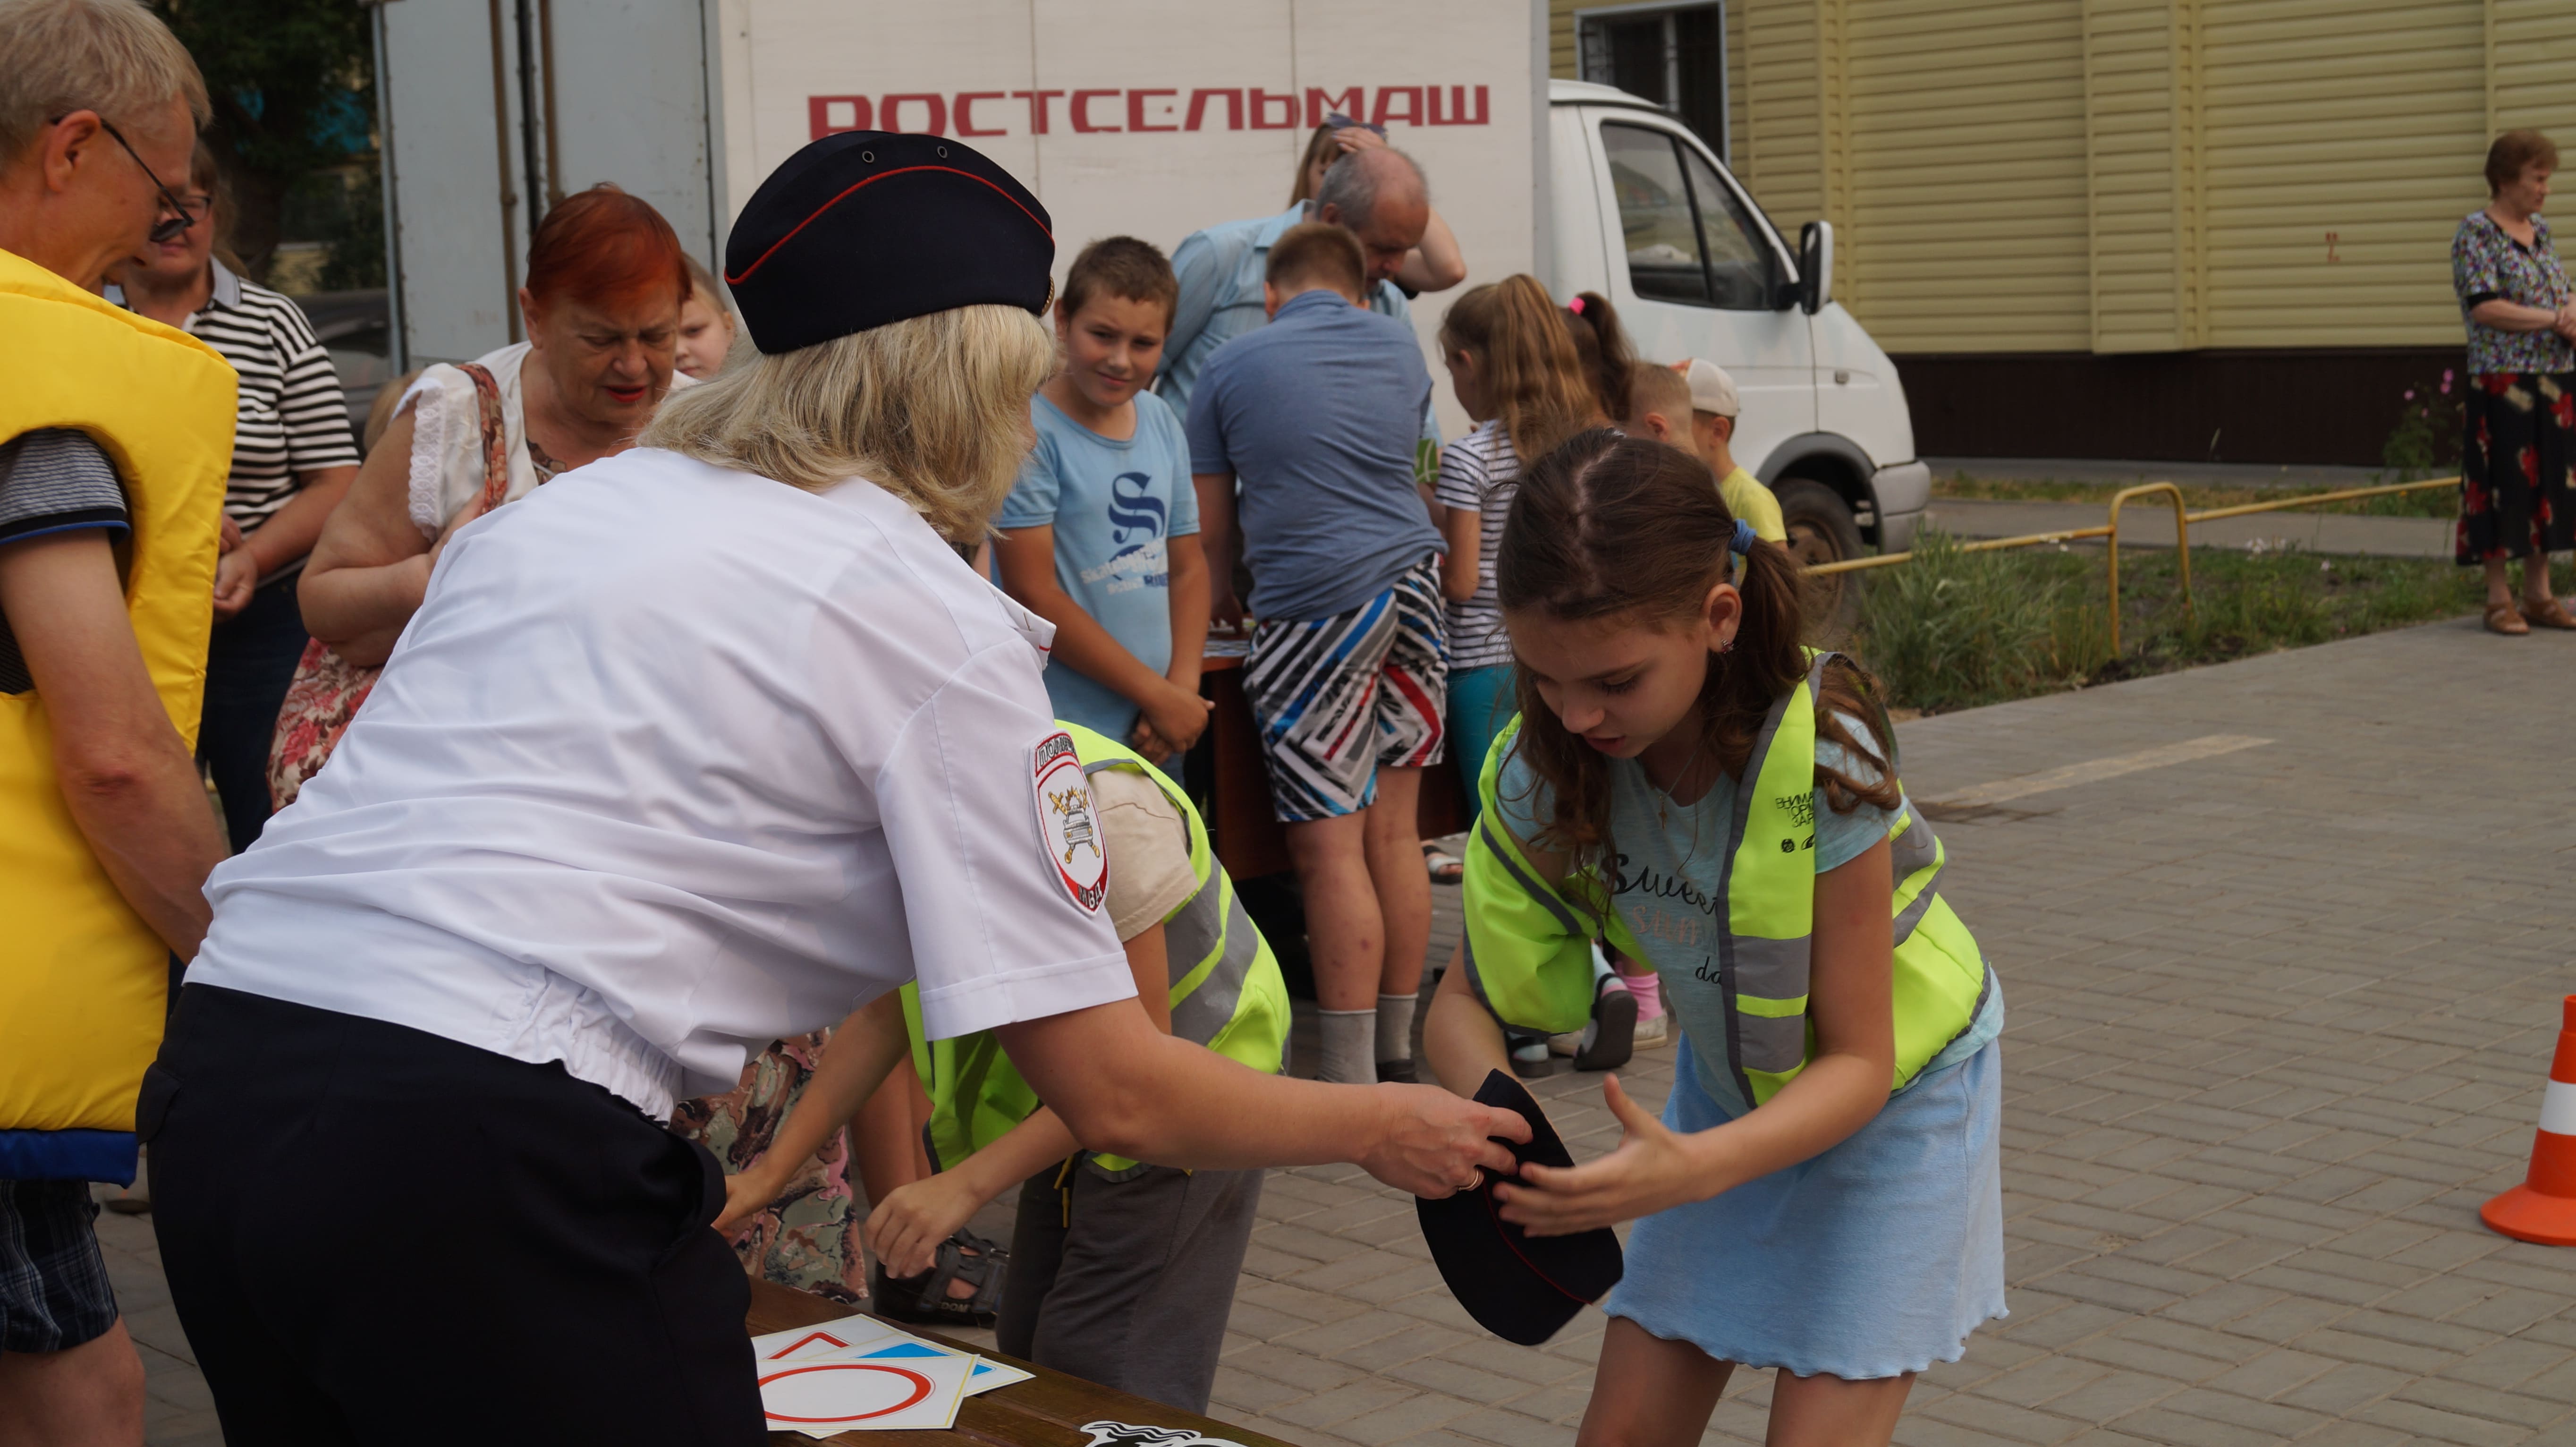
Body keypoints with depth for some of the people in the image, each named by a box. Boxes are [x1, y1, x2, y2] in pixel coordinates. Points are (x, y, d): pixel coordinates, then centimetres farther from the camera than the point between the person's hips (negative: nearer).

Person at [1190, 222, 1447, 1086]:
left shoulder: (1233, 368, 6)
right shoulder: (1400, 350, 17)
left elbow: (1211, 524, 12)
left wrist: (1223, 596, 32)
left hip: (1315, 608, -5)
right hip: (1412, 593, 5)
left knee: (1331, 849, -5)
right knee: (1394, 834, 9)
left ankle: (1351, 1082, -7)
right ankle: (1398, 1056, 15)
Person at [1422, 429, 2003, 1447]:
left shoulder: (1821, 758, -34)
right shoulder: (1544, 770, -22)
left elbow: (1857, 1060, -27)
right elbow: (1466, 1001, -14)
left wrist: (1699, 1166, -45)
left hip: (1890, 1093, -4)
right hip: (1730, 1087, 4)